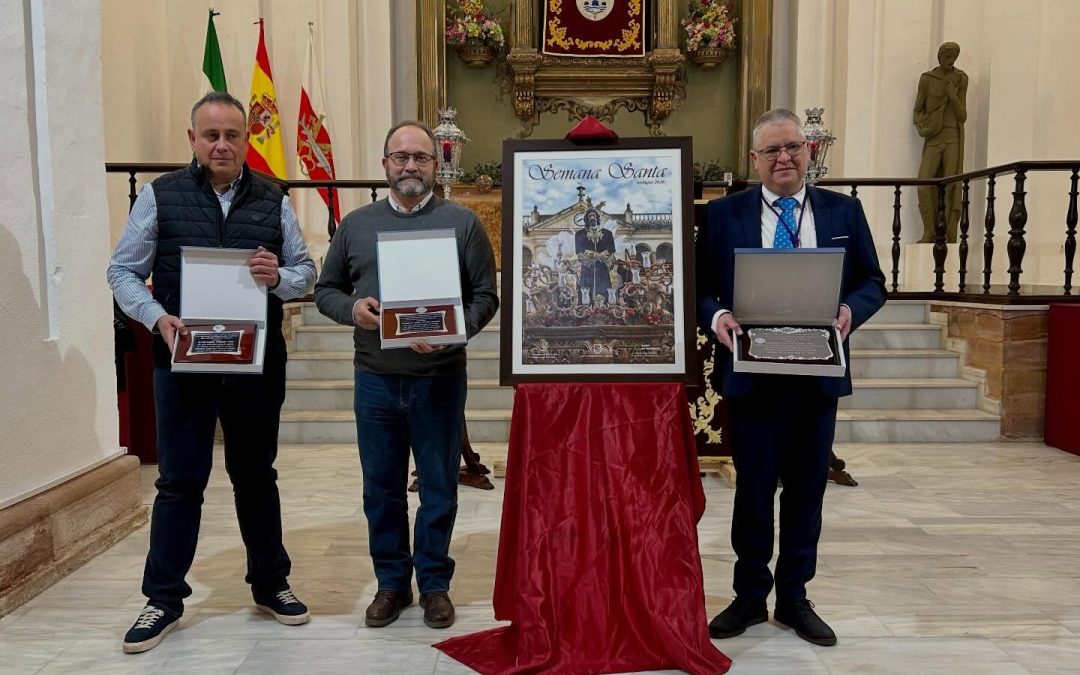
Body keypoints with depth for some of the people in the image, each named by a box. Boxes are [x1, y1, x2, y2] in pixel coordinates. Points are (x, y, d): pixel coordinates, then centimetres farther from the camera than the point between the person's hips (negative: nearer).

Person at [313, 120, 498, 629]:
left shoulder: (462, 223, 2)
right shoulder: (356, 224, 10)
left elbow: (485, 296, -1)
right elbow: (326, 289, 13)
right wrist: (351, 308, -9)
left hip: (439, 377, -2)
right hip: (374, 378, 3)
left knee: (439, 487, 7)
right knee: (381, 488, 11)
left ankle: (434, 583, 25)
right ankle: (391, 582, 28)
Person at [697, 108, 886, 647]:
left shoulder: (844, 211, 6)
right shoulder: (723, 213, 1)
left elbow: (872, 282, 6)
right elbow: (701, 286, 0)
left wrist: (850, 309, -15)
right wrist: (716, 315, -21)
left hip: (817, 375, 2)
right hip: (751, 375, -2)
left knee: (806, 489, 12)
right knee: (753, 489, 9)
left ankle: (794, 597, 29)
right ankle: (750, 597, 26)